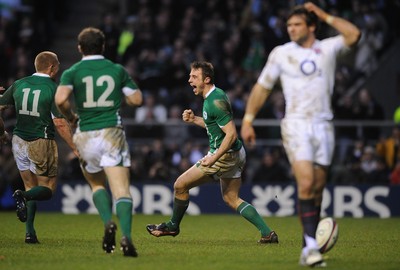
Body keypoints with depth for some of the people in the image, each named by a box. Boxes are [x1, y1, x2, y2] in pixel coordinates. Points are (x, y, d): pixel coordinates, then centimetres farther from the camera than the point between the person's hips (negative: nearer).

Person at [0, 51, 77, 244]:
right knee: (48, 189, 7)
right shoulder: (53, 89, -10)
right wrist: (75, 148, -9)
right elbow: (59, 123, -15)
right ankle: (23, 196, -26)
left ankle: (29, 232, 2)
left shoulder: (18, 85, 5)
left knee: (31, 187, 17)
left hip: (19, 141, 5)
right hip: (41, 142, -5)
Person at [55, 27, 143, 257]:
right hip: (112, 133, -1)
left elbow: (61, 99, -17)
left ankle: (108, 222, -3)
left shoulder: (72, 72, 1)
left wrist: (71, 117, 2)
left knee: (97, 184, 22)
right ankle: (126, 236, -26)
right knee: (121, 189, -6)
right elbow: (137, 99, 7)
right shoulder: (117, 70, 5)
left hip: (86, 136, 1)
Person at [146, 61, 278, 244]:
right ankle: (267, 233, 8)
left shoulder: (216, 102, -21)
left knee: (180, 185, 0)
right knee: (231, 198, 16)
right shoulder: (214, 95, 10)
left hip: (225, 155, -10)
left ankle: (173, 226, 19)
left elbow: (231, 134, -26)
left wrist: (214, 158, -28)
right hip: (236, 154, 10)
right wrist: (194, 119, 12)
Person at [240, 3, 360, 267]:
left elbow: (353, 34, -8)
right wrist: (248, 120, 5)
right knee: (306, 184, -18)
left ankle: (308, 250, 9)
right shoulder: (281, 53, 5)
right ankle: (311, 245, -17)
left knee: (318, 188, 3)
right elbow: (262, 87, 10)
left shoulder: (327, 48, 8)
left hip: (324, 126, 2)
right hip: (296, 126, -2)